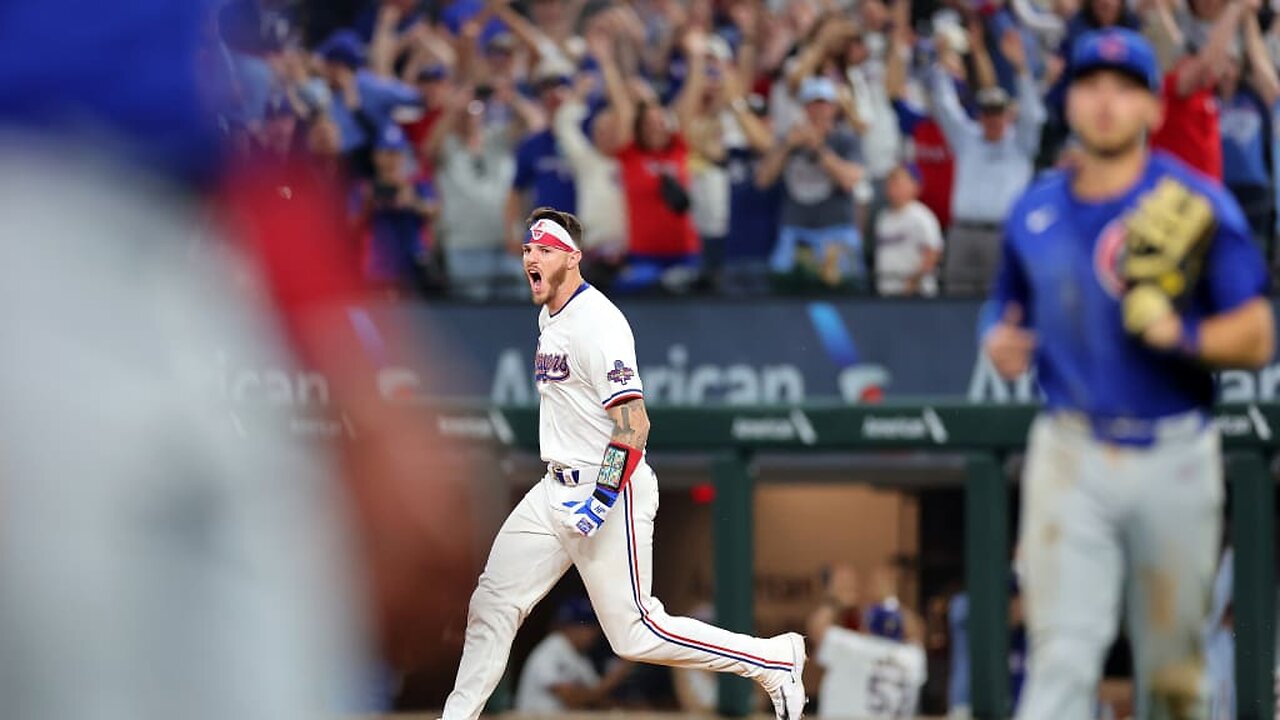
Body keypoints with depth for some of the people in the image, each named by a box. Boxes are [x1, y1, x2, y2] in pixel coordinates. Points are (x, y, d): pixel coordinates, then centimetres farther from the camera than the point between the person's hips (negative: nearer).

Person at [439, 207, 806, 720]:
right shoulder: (549, 317, 13)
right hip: (555, 492, 9)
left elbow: (632, 422, -25)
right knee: (493, 601, 5)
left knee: (634, 634, -7)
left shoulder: (596, 321, -18)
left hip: (610, 489, -9)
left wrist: (604, 497, -31)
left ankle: (773, 660, 2)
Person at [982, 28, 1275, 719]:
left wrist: (1182, 335, -24)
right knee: (1062, 656, -11)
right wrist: (1003, 342, -1)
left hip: (1174, 458, -1)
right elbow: (1013, 312, 23)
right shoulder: (1034, 211, 8)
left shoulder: (1199, 207, -2)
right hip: (1071, 455, 1)